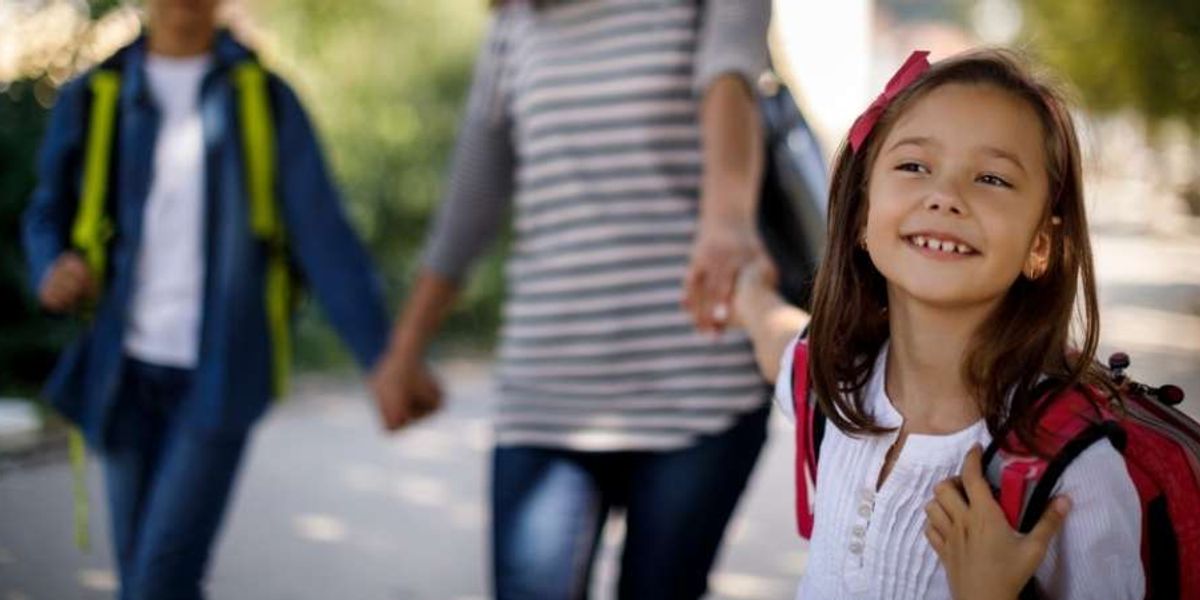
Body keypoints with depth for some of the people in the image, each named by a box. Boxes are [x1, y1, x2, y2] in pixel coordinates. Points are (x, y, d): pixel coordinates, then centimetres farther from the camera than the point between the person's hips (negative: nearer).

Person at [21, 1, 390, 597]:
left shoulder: (266, 98, -1)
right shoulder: (92, 99, 4)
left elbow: (324, 238, -6)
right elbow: (50, 216, 16)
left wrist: (383, 356, -15)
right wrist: (55, 270, -10)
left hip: (221, 376, -3)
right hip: (129, 369, 3)